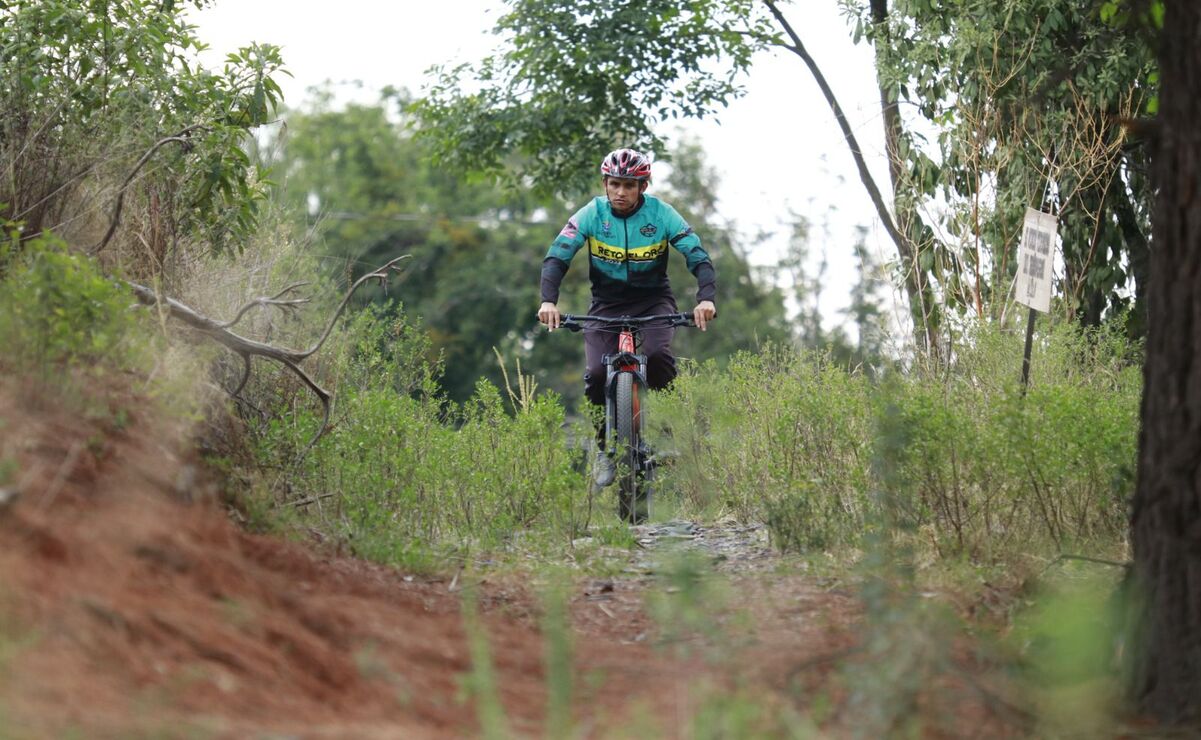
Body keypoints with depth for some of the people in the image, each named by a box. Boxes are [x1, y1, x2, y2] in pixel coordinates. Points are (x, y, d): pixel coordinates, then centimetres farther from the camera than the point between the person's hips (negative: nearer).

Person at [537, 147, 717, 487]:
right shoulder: (591, 214, -12)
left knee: (657, 356, -30)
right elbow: (556, 257, -18)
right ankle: (604, 446, 3)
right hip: (606, 303, 1)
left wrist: (706, 298, -37)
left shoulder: (661, 214, -13)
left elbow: (699, 258, -18)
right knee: (597, 375, -20)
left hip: (653, 300, -1)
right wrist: (548, 301, -36)